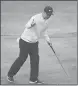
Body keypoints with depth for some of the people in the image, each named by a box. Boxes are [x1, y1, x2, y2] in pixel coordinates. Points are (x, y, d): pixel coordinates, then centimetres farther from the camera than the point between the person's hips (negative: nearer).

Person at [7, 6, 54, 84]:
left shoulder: (46, 21, 3)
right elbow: (27, 26, -37)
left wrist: (47, 39, 9)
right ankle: (10, 75, 20)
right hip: (25, 41, -7)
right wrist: (31, 25, -60)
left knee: (35, 59, 3)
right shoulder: (36, 18, -24)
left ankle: (33, 79, 14)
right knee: (22, 58, 1)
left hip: (34, 42, 7)